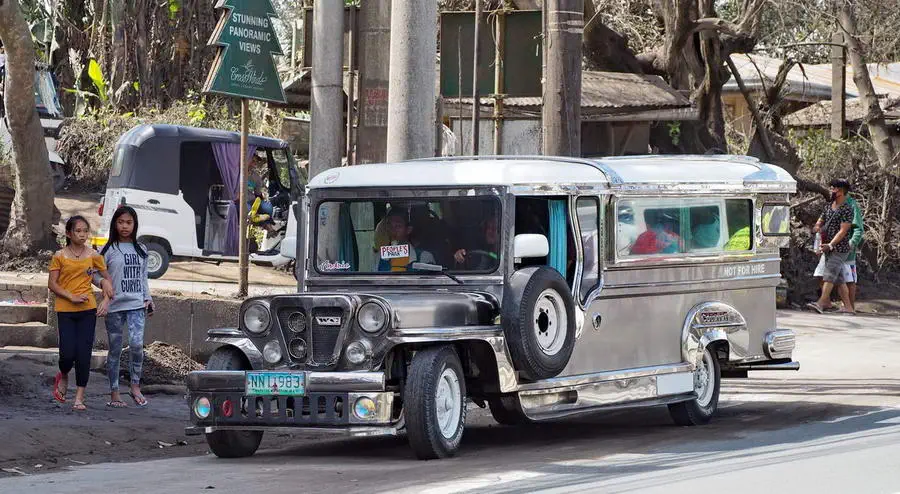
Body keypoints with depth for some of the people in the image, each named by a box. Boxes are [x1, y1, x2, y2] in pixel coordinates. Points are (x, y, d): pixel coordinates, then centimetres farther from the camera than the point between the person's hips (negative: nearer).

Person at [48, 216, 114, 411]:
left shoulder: (93, 255, 5)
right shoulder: (60, 256, -1)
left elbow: (107, 278, 15)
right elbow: (52, 284, -3)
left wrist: (106, 299, -1)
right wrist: (72, 297, -14)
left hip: (88, 310, 1)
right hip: (65, 310, -1)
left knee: (84, 354, -3)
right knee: (68, 353, -9)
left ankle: (79, 397, 4)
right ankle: (63, 377, 25)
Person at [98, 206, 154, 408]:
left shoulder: (141, 250, 13)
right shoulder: (109, 250, 1)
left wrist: (148, 298, 11)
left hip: (136, 304, 2)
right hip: (115, 306, -2)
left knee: (136, 343, -18)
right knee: (115, 350, 3)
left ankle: (135, 386, -4)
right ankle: (114, 393, 11)